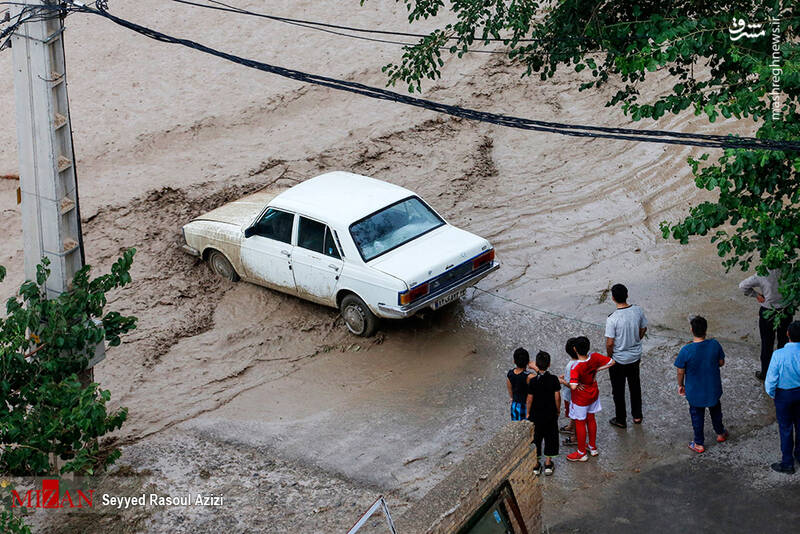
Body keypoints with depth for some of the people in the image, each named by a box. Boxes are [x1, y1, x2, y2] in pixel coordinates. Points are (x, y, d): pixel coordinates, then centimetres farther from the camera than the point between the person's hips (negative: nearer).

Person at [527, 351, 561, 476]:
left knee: (536, 437, 12)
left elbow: (530, 399, -10)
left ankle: (536, 464, 17)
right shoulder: (553, 379, -12)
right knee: (550, 436, 15)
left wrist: (528, 413, 4)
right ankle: (548, 463, 19)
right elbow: (557, 397, -6)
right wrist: (557, 410, 10)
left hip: (536, 414, -1)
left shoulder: (533, 381, -16)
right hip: (550, 414, 1)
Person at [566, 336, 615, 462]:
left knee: (580, 423, 13)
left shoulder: (576, 367, -35)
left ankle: (582, 453, 28)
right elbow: (611, 362, -5)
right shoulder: (594, 357, -19)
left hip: (581, 399, -6)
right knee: (591, 419, 25)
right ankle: (593, 447, 42)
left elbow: (573, 386, -45)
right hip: (593, 395, 6)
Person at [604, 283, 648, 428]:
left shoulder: (612, 318, -28)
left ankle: (621, 420, 28)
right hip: (635, 356, 5)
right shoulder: (638, 310, -13)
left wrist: (609, 357, -4)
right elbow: (643, 329, 4)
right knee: (635, 386, 24)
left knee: (618, 390, 14)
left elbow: (610, 343, -22)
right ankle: (637, 415, 38)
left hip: (618, 360, -5)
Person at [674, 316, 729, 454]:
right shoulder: (715, 345, -20)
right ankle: (720, 433, 49)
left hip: (695, 391, -2)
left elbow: (680, 372, -14)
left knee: (697, 415, 19)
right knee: (715, 410, 29)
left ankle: (699, 444, 31)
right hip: (713, 388, 2)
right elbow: (721, 362, -3)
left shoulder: (686, 351, -27)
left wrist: (681, 385, 4)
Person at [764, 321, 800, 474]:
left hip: (784, 395, -3)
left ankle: (787, 463, 23)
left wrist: (771, 394, 0)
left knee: (786, 428, 12)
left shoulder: (779, 355, -29)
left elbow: (771, 379, -20)